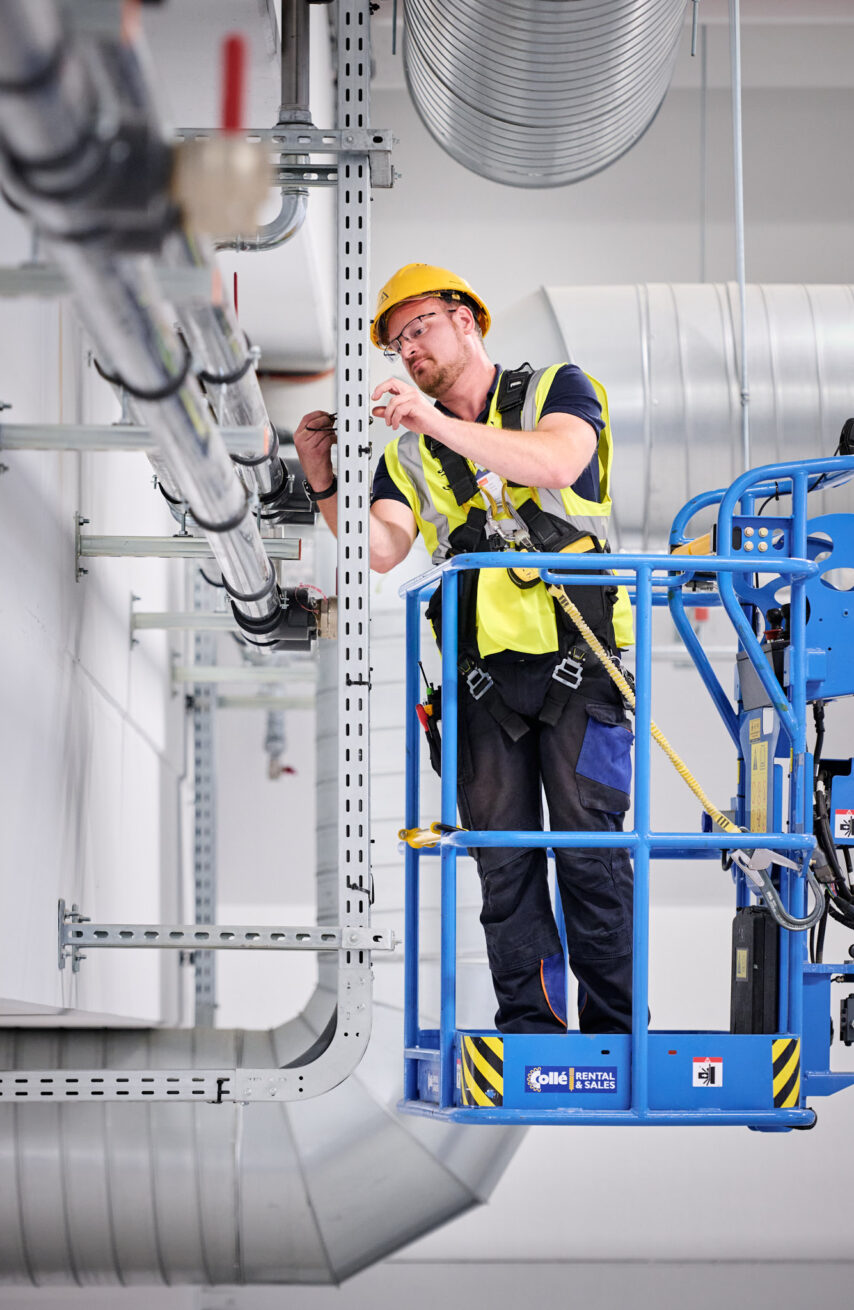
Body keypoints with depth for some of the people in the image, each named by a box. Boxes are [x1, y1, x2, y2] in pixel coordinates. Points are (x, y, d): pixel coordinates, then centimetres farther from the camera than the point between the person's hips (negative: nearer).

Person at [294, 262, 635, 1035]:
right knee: (502, 858, 1)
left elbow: (558, 460, -15)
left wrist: (438, 422, -22)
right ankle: (529, 1029, 6)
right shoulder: (409, 450, 18)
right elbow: (380, 551, 5)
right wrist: (324, 486, -11)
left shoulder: (557, 390, 8)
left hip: (575, 658, -4)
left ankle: (613, 1030, 0)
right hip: (483, 674, 4)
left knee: (589, 847, -6)